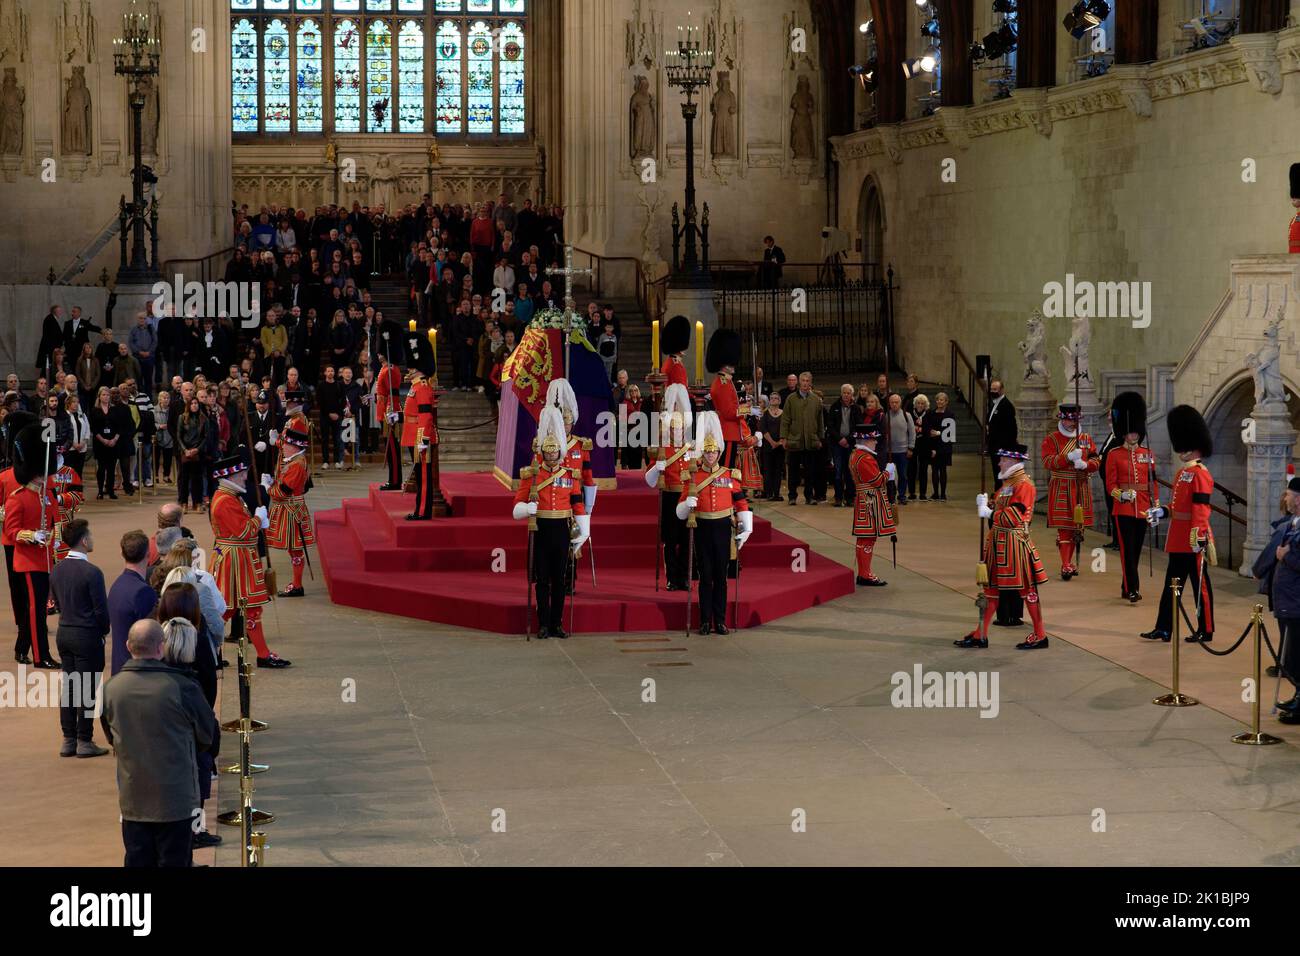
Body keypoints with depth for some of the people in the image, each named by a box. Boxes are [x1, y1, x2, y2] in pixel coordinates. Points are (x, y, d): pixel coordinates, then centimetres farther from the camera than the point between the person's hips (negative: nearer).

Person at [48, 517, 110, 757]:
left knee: (68, 686, 13)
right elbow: (101, 609, -16)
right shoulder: (91, 572, -19)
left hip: (64, 632, 7)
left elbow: (57, 602, 11)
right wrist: (103, 631, 2)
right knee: (87, 689, 1)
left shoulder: (56, 571, 3)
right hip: (87, 635, -7)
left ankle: (68, 740, 18)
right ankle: (84, 742, 6)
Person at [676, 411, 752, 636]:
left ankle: (720, 621, 9)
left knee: (721, 575, 4)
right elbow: (681, 508, 2)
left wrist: (746, 529, 1)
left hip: (723, 527, 1)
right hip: (702, 528, -1)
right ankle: (705, 621, 7)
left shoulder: (730, 475, 4)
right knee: (705, 576, 2)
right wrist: (687, 504, -21)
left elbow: (741, 503, 6)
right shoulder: (692, 476, 1)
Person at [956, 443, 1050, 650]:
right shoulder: (1007, 482, 14)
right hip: (998, 542, 10)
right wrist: (985, 504, 0)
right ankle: (981, 635, 15)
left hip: (1014, 544, -10)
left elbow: (1014, 516, -22)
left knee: (1026, 588, -1)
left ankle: (1040, 636, 7)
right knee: (992, 587, 11)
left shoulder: (1024, 484, -15)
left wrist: (989, 513, -20)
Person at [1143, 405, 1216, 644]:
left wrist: (1198, 538, -26)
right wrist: (1163, 512, 7)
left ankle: (1205, 631, 10)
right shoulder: (1182, 473, 14)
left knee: (1199, 585, 1)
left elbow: (1201, 510, -21)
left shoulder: (1200, 475, -15)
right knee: (1171, 585, 10)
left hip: (1193, 541, -9)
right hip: (1178, 540, 9)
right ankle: (1163, 629, 14)